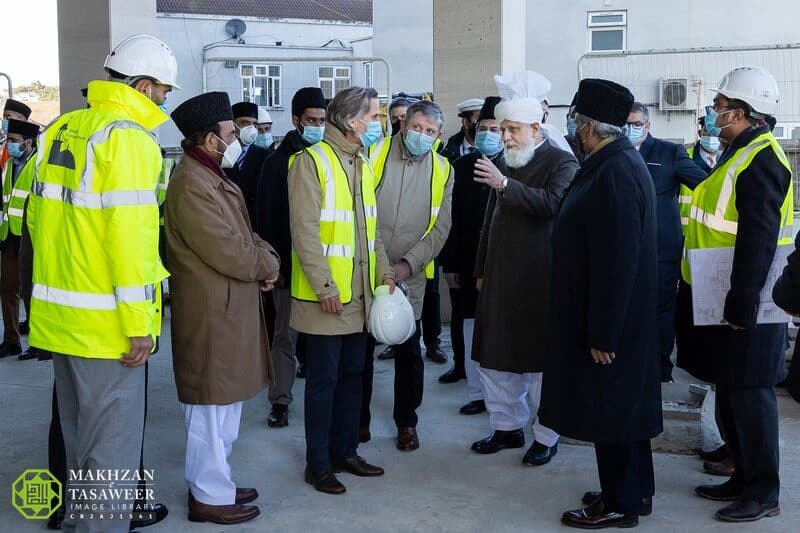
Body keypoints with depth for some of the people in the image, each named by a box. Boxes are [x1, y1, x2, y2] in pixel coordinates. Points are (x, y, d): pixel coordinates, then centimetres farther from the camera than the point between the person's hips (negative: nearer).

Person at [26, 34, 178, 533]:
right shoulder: (127, 137, -15)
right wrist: (139, 322, -18)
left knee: (79, 435, 22)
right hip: (105, 322, -8)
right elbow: (129, 234, -21)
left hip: (58, 315, 9)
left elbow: (39, 216, 16)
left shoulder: (60, 130, 10)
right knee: (113, 445, 2)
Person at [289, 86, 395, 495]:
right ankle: (318, 464, 14)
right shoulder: (311, 161, -13)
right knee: (323, 379, 1)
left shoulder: (362, 163, 12)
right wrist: (325, 287, -20)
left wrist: (383, 271, 8)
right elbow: (305, 230, -17)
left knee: (352, 374, 15)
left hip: (360, 293, 8)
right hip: (326, 296, -8)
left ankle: (344, 451, 28)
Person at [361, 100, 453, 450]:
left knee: (408, 350, 9)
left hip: (410, 276, 1)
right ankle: (359, 419, 24)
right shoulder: (374, 154, -4)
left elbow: (440, 228, 0)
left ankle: (406, 422, 24)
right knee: (361, 346, 9)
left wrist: (408, 263, -12)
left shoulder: (442, 171, 3)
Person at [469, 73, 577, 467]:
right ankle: (507, 427, 25)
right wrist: (481, 270, 20)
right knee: (494, 359, 10)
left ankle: (546, 436, 16)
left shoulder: (562, 163, -6)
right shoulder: (506, 165, 13)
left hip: (539, 283, -7)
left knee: (541, 360, 1)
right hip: (500, 280, 7)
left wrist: (505, 185, -31)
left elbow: (553, 203, -26)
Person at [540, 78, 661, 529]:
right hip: (622, 317, 10)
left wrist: (603, 334, -22)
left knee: (611, 408, 2)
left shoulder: (615, 173, -23)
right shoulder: (620, 162, 9)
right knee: (621, 404, 19)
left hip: (610, 321, -10)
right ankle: (635, 491, 32)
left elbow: (617, 261, -26)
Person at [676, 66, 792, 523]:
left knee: (748, 393, -1)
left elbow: (758, 240, -23)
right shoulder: (740, 153, 15)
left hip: (745, 303, -10)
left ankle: (763, 493, 11)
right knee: (730, 390, 16)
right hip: (721, 300, 10)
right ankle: (744, 478, 29)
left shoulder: (760, 159, -17)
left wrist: (741, 305, -24)